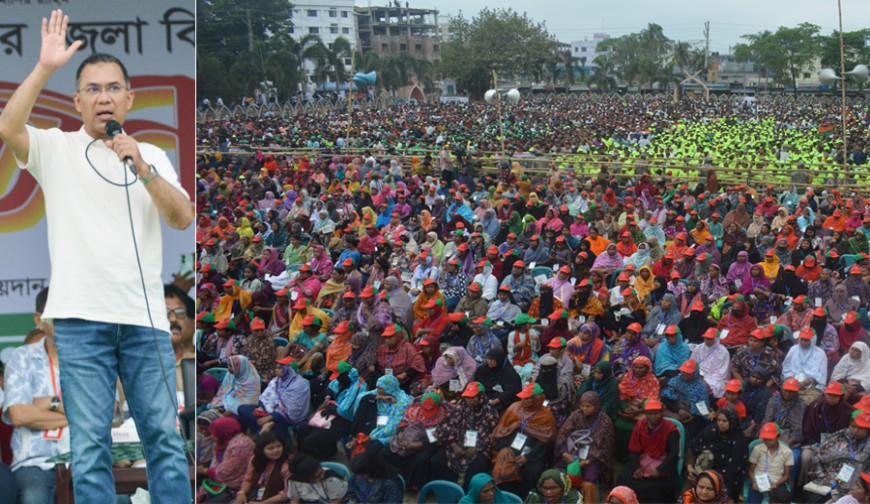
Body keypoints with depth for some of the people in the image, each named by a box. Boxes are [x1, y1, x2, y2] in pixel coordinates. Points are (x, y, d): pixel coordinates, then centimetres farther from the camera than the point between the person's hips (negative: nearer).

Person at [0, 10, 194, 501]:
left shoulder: (153, 156, 15)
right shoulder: (55, 148, 8)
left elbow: (183, 218, 1)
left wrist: (142, 168, -12)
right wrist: (46, 67, -18)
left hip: (146, 317, 2)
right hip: (81, 318, -2)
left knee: (165, 437, 2)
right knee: (90, 445, -1)